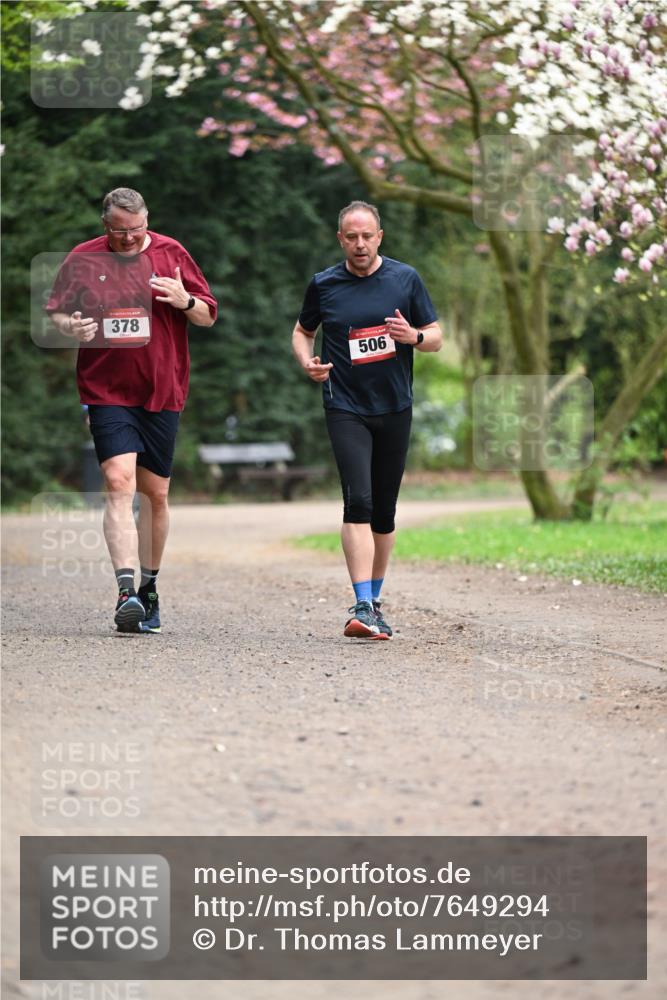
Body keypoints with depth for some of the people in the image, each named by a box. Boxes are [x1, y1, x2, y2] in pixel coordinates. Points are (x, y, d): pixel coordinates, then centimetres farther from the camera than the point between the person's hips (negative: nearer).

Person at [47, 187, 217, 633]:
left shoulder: (171, 253, 4)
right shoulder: (82, 260, 3)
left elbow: (209, 316, 8)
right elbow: (56, 312, 11)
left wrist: (185, 301, -14)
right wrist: (70, 326, -12)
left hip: (162, 393, 2)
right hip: (107, 392, -2)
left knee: (155, 493, 9)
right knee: (119, 481, -19)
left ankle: (149, 588, 25)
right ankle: (126, 591, -24)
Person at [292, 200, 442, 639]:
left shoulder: (406, 279, 3)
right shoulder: (323, 285, 2)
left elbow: (436, 337, 7)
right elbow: (302, 331, 18)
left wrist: (415, 336, -16)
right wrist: (308, 362, -3)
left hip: (395, 409, 2)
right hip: (346, 409, -2)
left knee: (385, 510, 9)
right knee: (359, 500, -17)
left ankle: (375, 600, 23)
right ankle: (363, 607, -22)